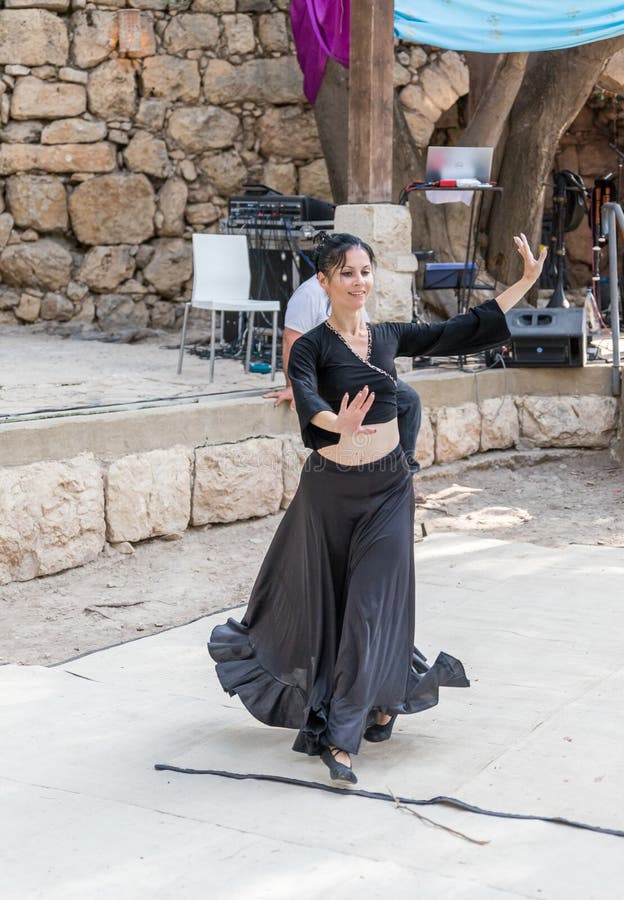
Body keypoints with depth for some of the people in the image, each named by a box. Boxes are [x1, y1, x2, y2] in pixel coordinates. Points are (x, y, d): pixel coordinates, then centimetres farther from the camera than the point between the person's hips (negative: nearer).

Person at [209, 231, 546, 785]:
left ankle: (344, 733, 10)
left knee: (375, 603, -1)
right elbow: (308, 401, -28)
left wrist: (525, 283, 9)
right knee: (326, 604, 9)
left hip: (389, 487, 3)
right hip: (331, 489, -3)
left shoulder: (389, 337, 5)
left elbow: (461, 332, 10)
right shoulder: (313, 347, -9)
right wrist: (338, 422, -50)